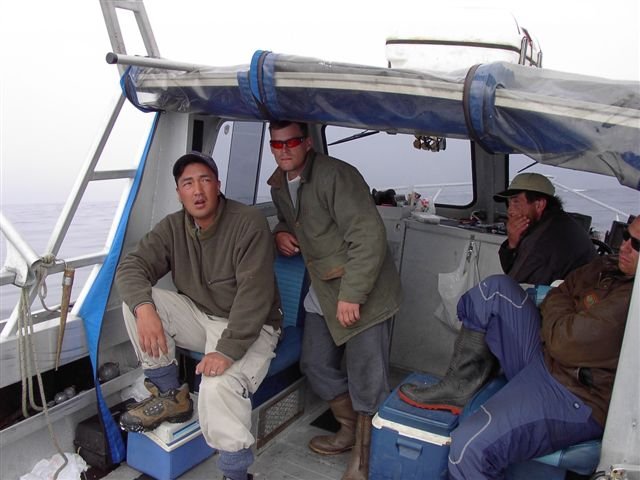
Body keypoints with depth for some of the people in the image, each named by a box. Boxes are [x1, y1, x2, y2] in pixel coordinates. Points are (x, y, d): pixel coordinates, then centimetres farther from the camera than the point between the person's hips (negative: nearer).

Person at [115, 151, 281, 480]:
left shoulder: (249, 223, -19)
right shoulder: (172, 227, 0)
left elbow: (254, 294, -26)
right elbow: (131, 267, -7)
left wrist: (228, 350, -33)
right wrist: (144, 308, -29)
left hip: (248, 328, -6)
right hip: (199, 317, 6)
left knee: (218, 386, -34)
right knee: (137, 299, -13)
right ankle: (169, 395, -2)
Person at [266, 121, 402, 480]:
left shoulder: (335, 175, -20)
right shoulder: (279, 184, 8)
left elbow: (369, 237, -24)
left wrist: (351, 295, -24)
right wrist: (281, 232, 4)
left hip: (363, 292, -8)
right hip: (323, 291, 9)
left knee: (367, 381, -2)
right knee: (316, 365, 16)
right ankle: (351, 431, 39)